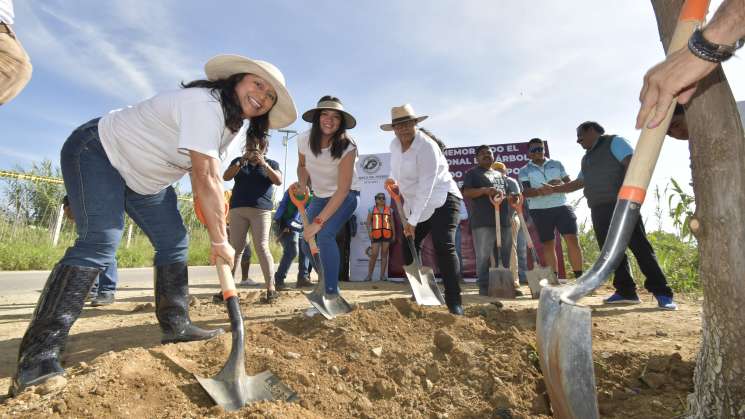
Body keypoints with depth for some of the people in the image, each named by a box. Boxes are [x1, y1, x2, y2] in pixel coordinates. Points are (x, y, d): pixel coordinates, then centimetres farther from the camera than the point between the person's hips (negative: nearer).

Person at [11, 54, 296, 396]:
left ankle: (176, 326, 8)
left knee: (174, 243, 1)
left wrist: (213, 205, -7)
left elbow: (202, 171, 8)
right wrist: (220, 242, -35)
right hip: (97, 153, -9)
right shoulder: (206, 105, -32)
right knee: (99, 243, -23)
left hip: (145, 178, 9)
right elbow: (207, 178, -38)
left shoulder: (232, 121, 0)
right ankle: (39, 354, -19)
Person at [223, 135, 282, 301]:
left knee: (262, 248, -12)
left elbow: (278, 181, -4)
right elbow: (226, 177, 4)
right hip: (238, 209, 3)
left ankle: (271, 288, -16)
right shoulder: (238, 161, 18)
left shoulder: (271, 163, 12)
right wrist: (241, 162, -9)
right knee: (235, 247, 0)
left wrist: (264, 164, -15)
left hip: (261, 210, -2)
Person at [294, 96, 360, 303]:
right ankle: (325, 281, 29)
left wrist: (319, 221, -32)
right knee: (308, 242, 3)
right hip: (319, 196, 6)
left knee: (325, 235, -26)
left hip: (345, 196, -5)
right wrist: (302, 184, -13)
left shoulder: (347, 147, -27)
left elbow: (343, 189, -29)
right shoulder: (304, 139, -14)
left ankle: (332, 293, -13)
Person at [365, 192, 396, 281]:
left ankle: (382, 275, 6)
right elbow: (368, 222, 4)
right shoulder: (372, 209, 11)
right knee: (374, 255, -7)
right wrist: (369, 232, -10)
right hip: (376, 235, -2)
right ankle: (369, 275, 1)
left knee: (384, 255, 3)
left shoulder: (389, 210, 14)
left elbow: (392, 223, 14)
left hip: (387, 235, 2)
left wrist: (394, 235, 8)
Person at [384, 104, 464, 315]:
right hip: (415, 204, 8)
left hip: (441, 201, -8)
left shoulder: (426, 147, -22)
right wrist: (394, 181, 1)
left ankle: (454, 301, -14)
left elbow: (425, 188, -26)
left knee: (443, 247, -20)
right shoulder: (394, 144, 3)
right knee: (409, 247, 5)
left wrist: (413, 220, -26)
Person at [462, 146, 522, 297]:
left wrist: (513, 197, 4)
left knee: (504, 256, 8)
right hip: (483, 222, -6)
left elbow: (508, 194, 28)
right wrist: (485, 190, -21)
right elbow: (466, 193, -7)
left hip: (504, 220, 7)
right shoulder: (472, 173, 6)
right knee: (483, 256, -7)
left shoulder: (500, 175, 26)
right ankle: (484, 287, -2)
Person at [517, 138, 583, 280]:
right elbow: (525, 192, -6)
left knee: (572, 239, -8)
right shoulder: (524, 171, 7)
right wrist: (540, 191, -25)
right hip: (540, 211, -1)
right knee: (548, 245, 3)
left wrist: (560, 184, -11)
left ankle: (579, 277, -3)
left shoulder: (557, 164, 14)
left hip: (562, 207, 1)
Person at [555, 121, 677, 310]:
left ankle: (662, 294, -5)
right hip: (599, 210, 8)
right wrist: (553, 188, 31)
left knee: (640, 247, -9)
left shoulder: (614, 142, 4)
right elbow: (578, 183, 34)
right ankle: (626, 292, 8)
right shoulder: (587, 158, 25)